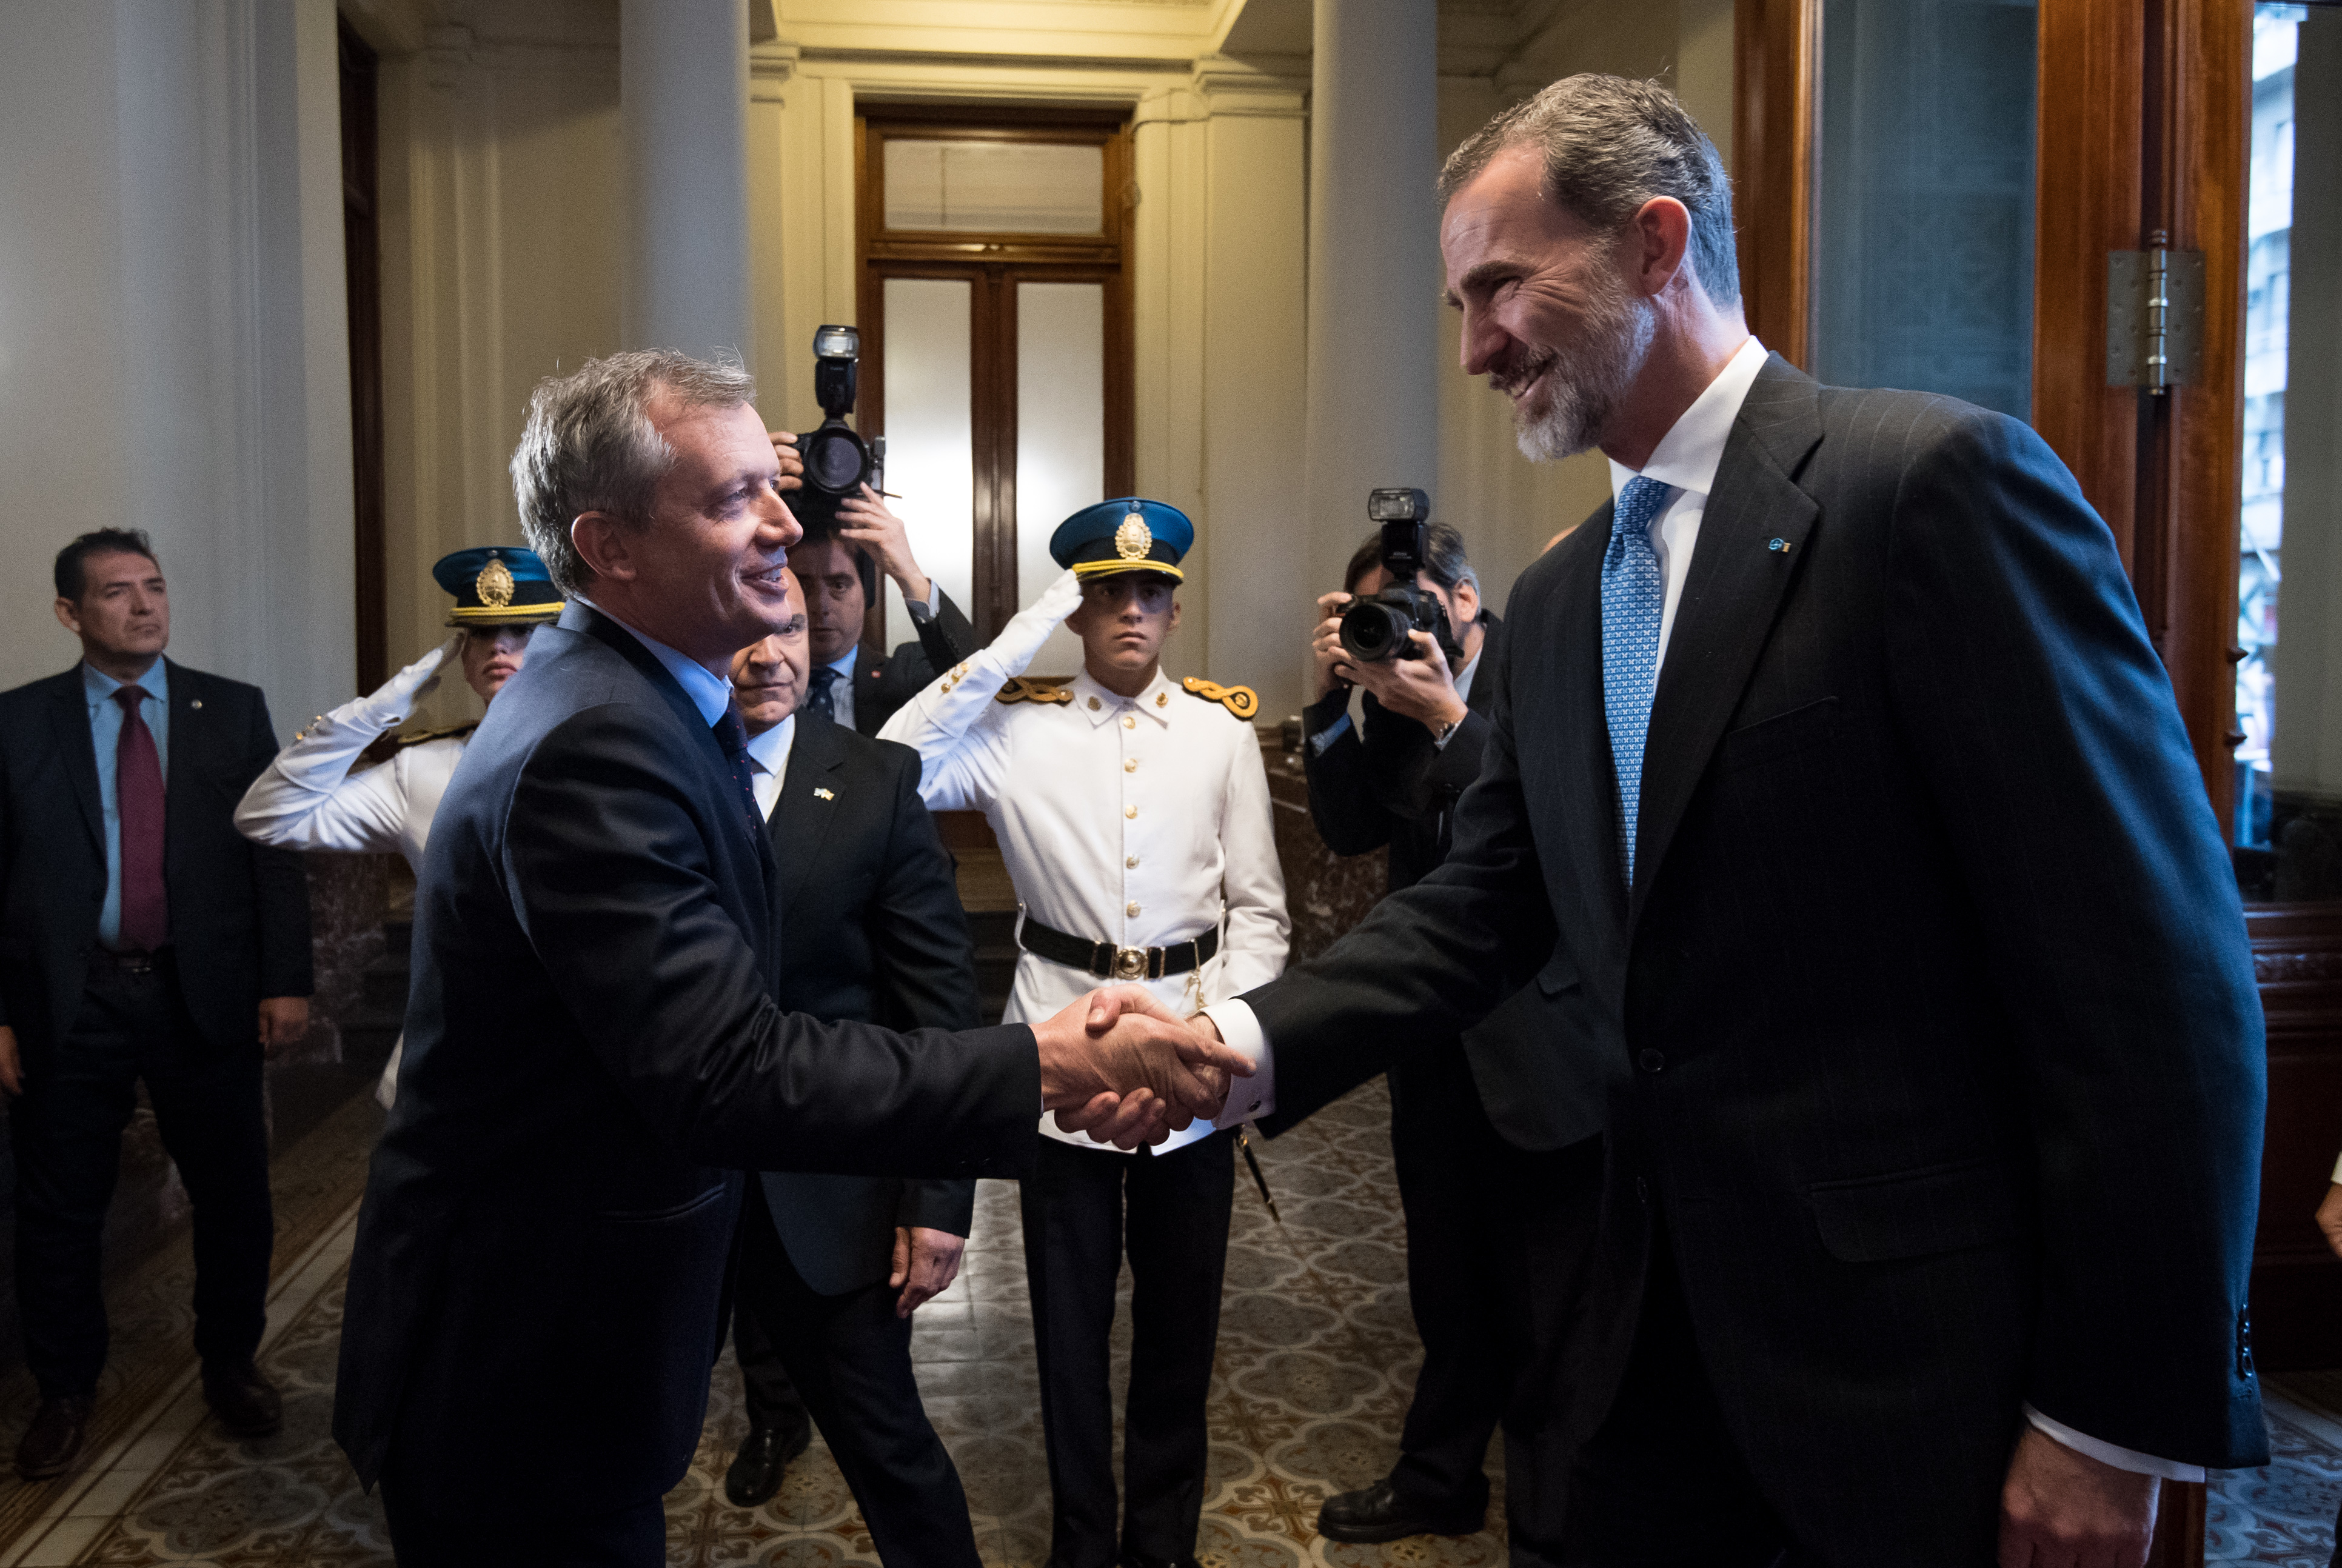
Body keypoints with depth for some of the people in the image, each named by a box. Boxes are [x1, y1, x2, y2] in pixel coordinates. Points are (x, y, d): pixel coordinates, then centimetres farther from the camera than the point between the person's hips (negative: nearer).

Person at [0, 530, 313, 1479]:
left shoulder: (234, 712, 3)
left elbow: (275, 853, 1)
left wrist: (286, 981, -5)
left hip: (207, 998, 1)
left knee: (234, 1197, 11)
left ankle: (231, 1364, 32)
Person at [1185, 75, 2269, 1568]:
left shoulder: (1940, 479, -14)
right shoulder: (1553, 601, 9)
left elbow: (2157, 969, -17)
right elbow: (1477, 912, 7)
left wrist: (2116, 1421, -15)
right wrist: (1240, 1041, -9)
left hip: (1917, 1358, -6)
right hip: (1668, 1322, 7)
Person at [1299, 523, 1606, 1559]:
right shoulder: (1398, 691, 5)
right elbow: (1351, 829, -1)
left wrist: (1450, 717, -28)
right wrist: (1333, 703, -12)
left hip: (1543, 1041, -6)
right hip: (1438, 1036, 6)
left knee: (1547, 1307, 5)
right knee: (1447, 1280, 22)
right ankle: (1439, 1481, 42)